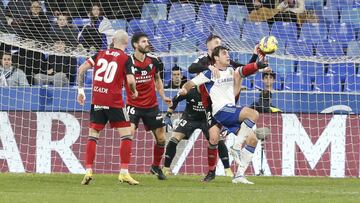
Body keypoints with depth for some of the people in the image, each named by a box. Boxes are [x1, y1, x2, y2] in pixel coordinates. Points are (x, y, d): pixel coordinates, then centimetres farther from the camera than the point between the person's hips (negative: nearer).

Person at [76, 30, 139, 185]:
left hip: (97, 102, 4)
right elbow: (130, 80, -14)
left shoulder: (100, 54, 10)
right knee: (126, 135, 5)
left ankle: (88, 171, 2)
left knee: (93, 135, 12)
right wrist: (134, 92, 7)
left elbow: (82, 69, 4)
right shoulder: (126, 59, -2)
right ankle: (124, 172, -4)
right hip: (114, 102, -4)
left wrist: (80, 90, 12)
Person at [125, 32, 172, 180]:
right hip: (134, 105, -5)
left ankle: (156, 167, 30)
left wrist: (163, 96, 5)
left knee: (161, 138, 8)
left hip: (152, 106, 5)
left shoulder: (153, 61, 1)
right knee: (129, 134, -22)